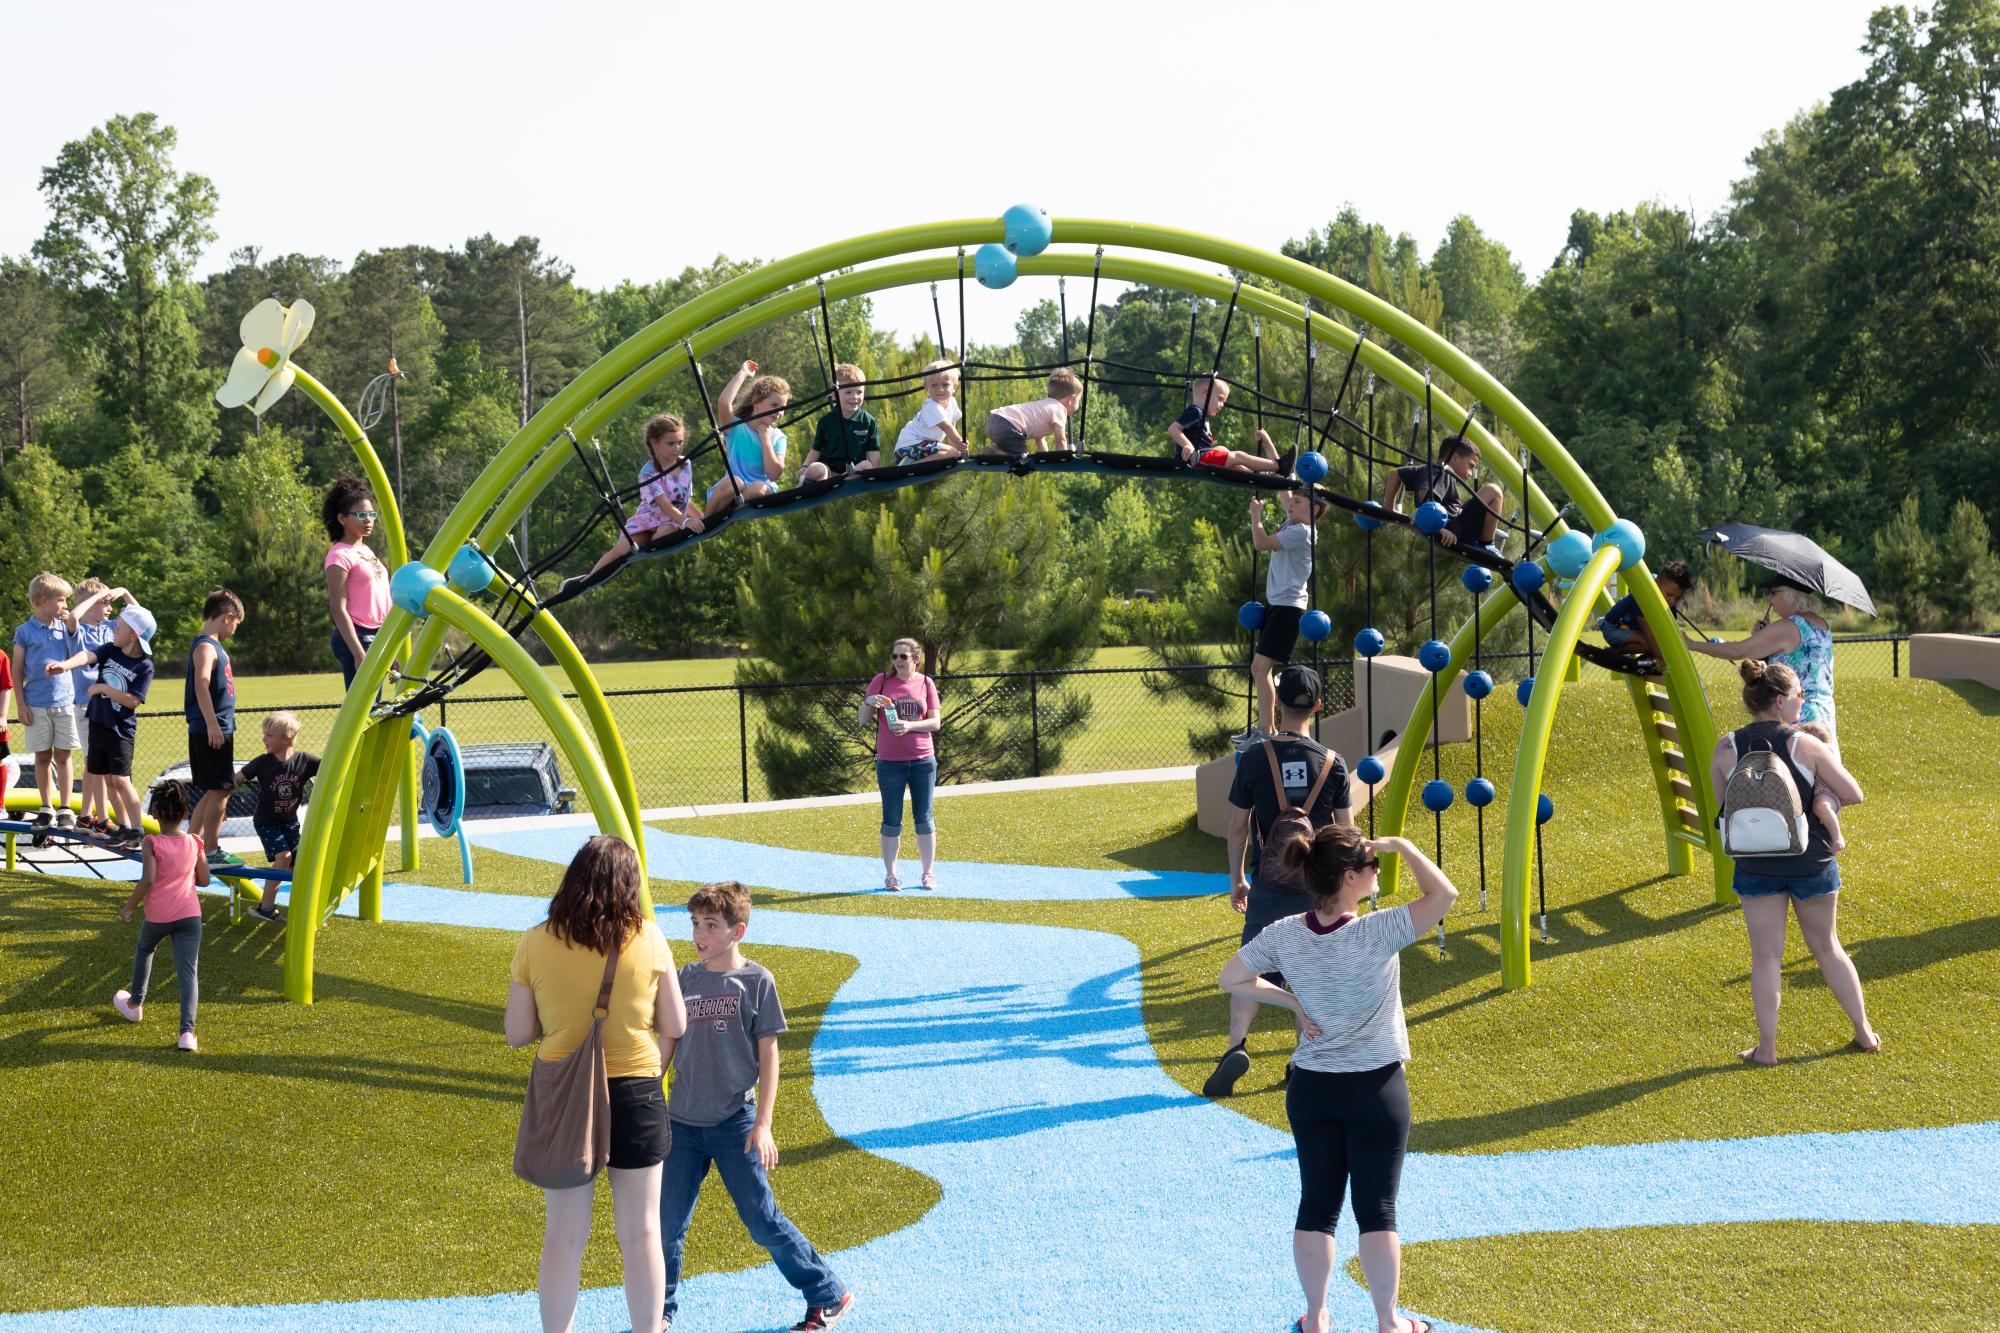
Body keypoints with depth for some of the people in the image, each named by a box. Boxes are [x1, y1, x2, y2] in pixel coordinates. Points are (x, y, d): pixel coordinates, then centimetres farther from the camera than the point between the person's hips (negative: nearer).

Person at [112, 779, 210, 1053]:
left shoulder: (152, 844, -9)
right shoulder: (194, 843, 3)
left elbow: (147, 879, -20)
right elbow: (204, 880, 10)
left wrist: (128, 907, -9)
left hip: (157, 917, -1)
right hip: (189, 916, 1)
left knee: (144, 951, 30)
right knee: (188, 971, -5)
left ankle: (135, 1005, 48)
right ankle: (187, 1031, -20)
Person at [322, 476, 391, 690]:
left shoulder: (367, 552, 17)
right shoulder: (340, 555, -9)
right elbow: (338, 610, -15)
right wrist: (359, 654, -21)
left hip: (378, 638, 9)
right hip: (356, 640, -9)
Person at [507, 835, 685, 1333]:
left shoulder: (536, 945, -7)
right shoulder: (648, 939, -8)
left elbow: (517, 1034, -2)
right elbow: (675, 1025, -2)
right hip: (635, 1094, -1)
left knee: (563, 1235, 12)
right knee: (641, 1233, 12)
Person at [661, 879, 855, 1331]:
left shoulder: (756, 981, -7)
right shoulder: (686, 979, 4)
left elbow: (768, 1056, -6)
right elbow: (669, 1044, 12)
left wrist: (762, 1125, -10)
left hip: (734, 1123, -4)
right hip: (683, 1122, 4)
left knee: (763, 1221, 0)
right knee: (668, 1221, 6)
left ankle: (829, 1296, 14)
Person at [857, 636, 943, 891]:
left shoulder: (926, 684, 2)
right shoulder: (880, 681, 0)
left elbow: (935, 722, -2)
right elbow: (863, 721, 2)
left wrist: (910, 725, -18)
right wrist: (868, 703, -19)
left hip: (923, 760, 1)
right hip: (889, 762, -1)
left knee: (924, 817, 6)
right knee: (891, 820, 3)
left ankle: (928, 873, 15)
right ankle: (890, 875, 12)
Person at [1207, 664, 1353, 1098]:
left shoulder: (1254, 760, -8)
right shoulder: (1332, 763, -4)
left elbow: (1238, 826, -2)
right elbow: (1346, 831, 2)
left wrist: (1236, 878, 11)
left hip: (1269, 883, -1)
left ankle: (1236, 1045, -18)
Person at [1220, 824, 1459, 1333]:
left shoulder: (1285, 935, -9)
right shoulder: (1376, 934, -23)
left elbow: (1232, 979, 0)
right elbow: (1443, 894, -21)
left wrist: (1291, 1002, 2)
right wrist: (1403, 846, -11)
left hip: (1311, 1090, 4)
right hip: (1377, 1090, -4)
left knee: (1317, 1205, 13)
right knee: (1377, 1210, 7)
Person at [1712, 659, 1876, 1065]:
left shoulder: (1725, 749, -6)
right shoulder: (1806, 746, -13)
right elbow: (1853, 794, -8)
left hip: (1755, 865, 1)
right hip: (1811, 861, -1)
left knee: (1766, 955, 7)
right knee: (1827, 947, 16)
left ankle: (1766, 1048, 7)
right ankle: (1864, 1032, 26)